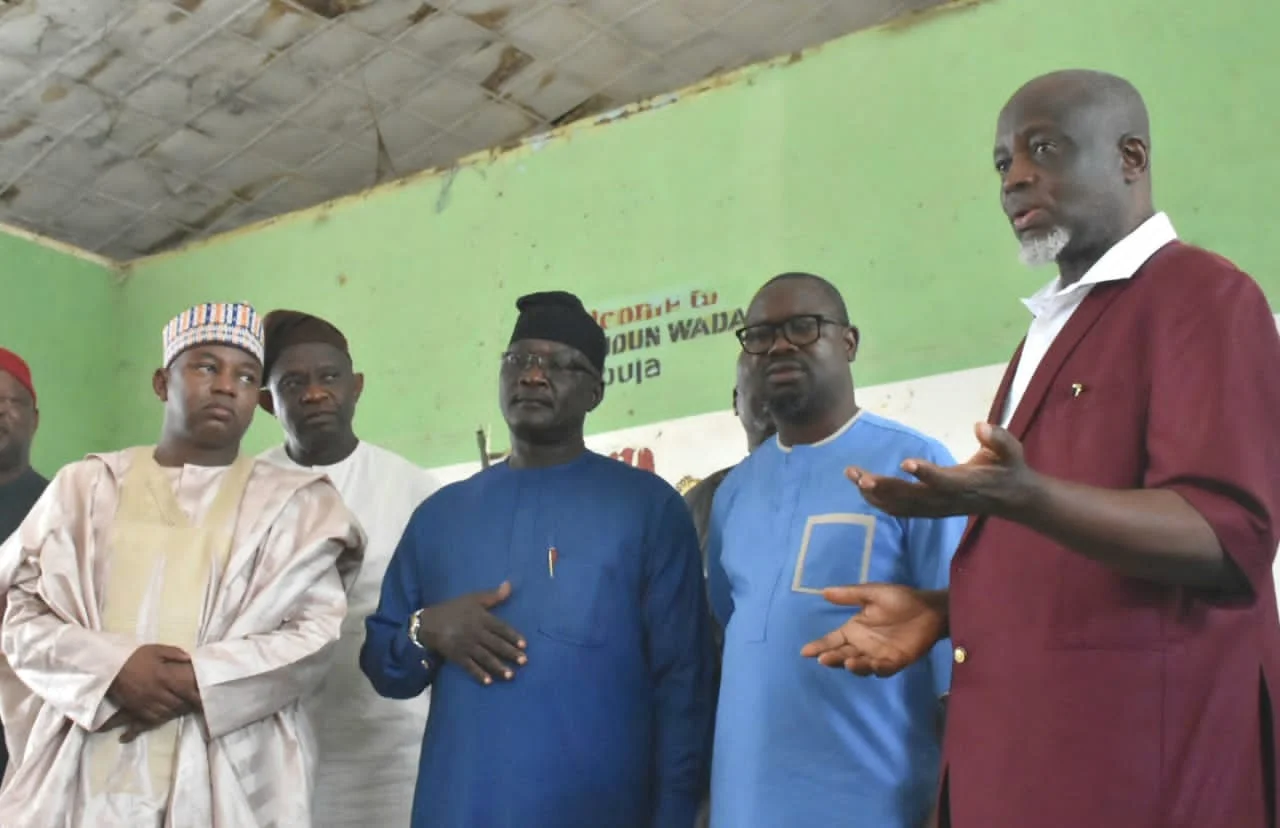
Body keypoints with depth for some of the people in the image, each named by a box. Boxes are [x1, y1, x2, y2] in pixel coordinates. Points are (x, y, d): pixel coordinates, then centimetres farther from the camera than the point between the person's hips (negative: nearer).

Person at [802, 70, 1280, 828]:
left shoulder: (1203, 296, -8)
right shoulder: (1054, 326, 20)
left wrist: (1023, 497, -32)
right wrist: (944, 610, 10)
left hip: (1141, 758, -8)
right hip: (1023, 747, 8)